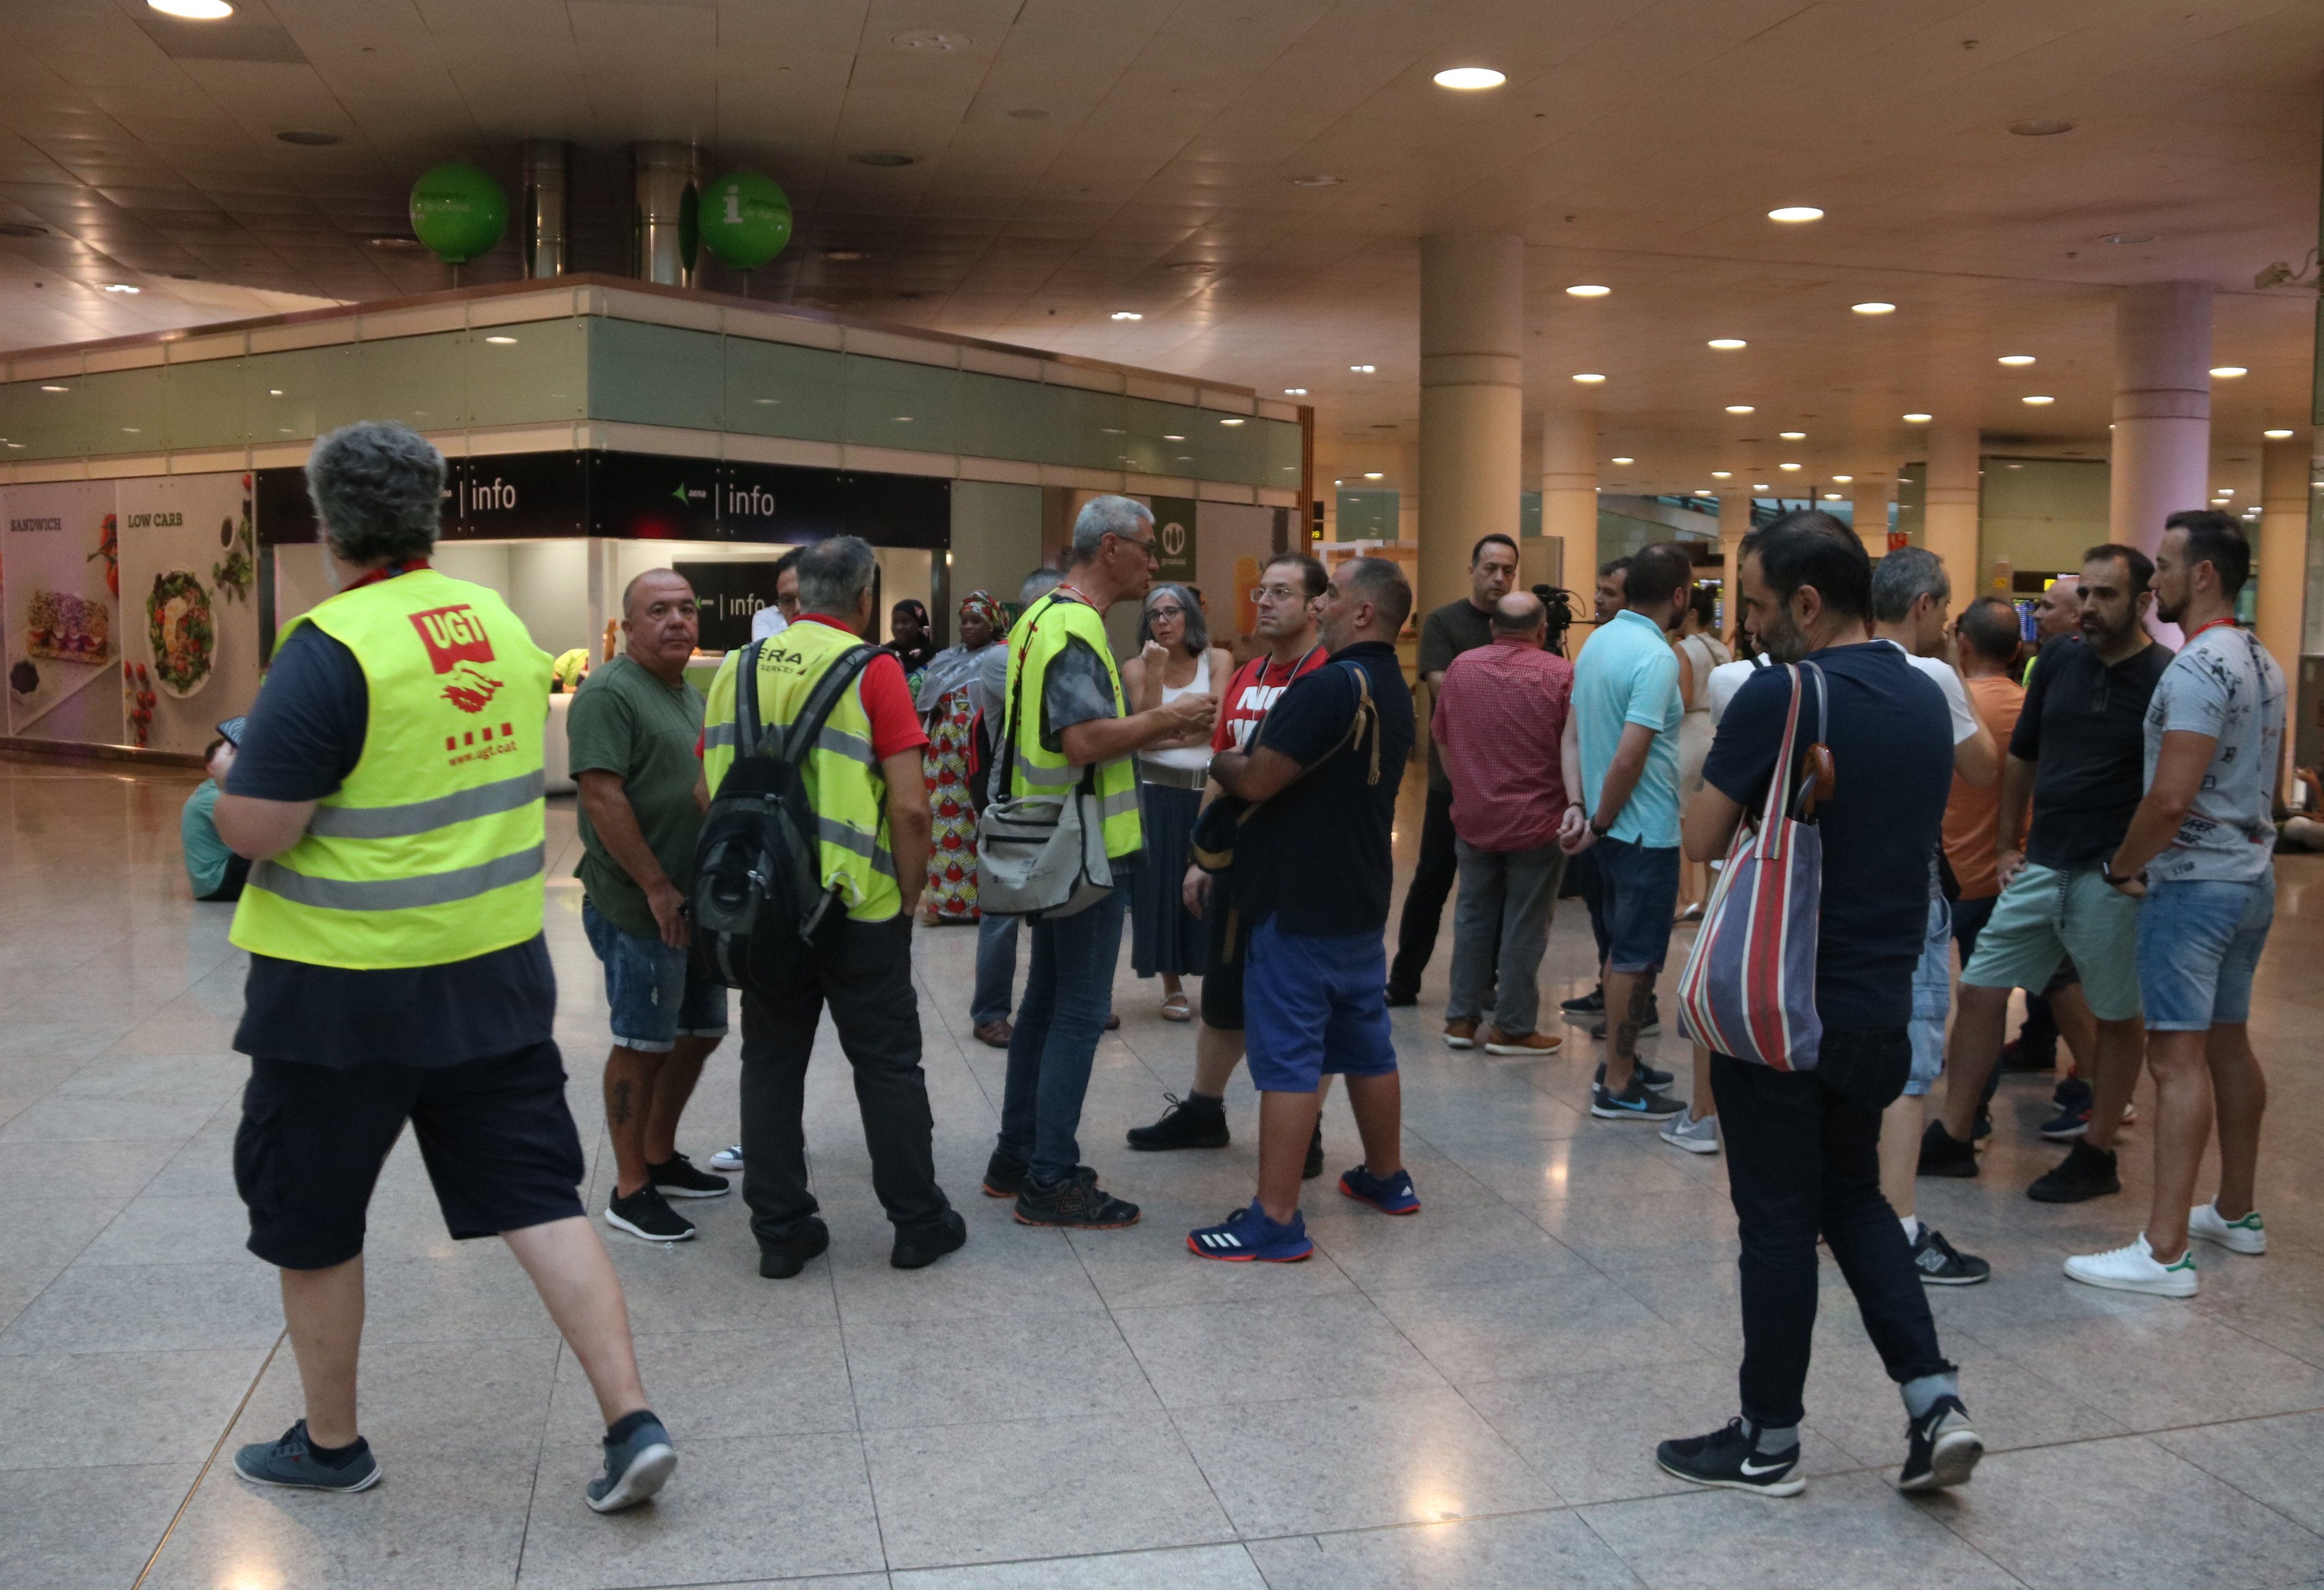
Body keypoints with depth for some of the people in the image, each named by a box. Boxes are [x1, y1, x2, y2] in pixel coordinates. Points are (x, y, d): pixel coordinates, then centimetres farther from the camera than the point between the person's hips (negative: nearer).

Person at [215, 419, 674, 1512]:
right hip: (498, 970, 6)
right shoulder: (502, 623, 4)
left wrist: (237, 774, 1)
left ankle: (330, 1444, 31)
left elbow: (254, 830, -20)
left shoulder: (333, 647, -18)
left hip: (348, 987, -5)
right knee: (538, 1197, 9)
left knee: (309, 1218, 15)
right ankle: (632, 1424, 3)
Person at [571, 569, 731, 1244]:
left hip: (699, 904, 9)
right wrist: (657, 888, -21)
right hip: (641, 909, -9)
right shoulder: (610, 693, -13)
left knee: (700, 1032, 17)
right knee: (643, 1046, -1)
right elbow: (602, 796, -21)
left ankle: (661, 1157, 33)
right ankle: (629, 1191, 11)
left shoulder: (691, 694, 16)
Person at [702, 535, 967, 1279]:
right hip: (858, 908, -4)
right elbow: (909, 807, -15)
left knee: (770, 1065, 13)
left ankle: (780, 1231, 18)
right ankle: (919, 1223, 18)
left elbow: (710, 792, 11)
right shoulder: (872, 670, -10)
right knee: (888, 1064, 8)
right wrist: (910, 895, -2)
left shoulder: (735, 669, 5)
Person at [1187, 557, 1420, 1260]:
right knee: (1366, 1044, 19)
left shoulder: (1330, 686, -20)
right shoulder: (1395, 693, 11)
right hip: (1361, 901, 9)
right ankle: (1387, 1177, 33)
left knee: (1287, 1057, -5)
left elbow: (1256, 781, -21)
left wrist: (1214, 757, -1)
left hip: (1299, 905, -9)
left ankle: (1276, 1220, -2)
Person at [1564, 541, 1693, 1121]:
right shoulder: (1656, 657, -21)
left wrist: (1582, 808, 7)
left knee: (1622, 948, 18)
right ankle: (1618, 1088, 7)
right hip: (1647, 830, -9)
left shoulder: (1598, 642, 6)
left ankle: (1621, 1063, 29)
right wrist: (1599, 824, -14)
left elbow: (1579, 731, 10)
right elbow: (1631, 756, -25)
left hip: (1614, 827, 9)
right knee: (1636, 957, 0)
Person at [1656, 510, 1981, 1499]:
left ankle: (1769, 1444, 17)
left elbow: (1701, 841, -14)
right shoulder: (1925, 699, 6)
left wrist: (1723, 745, 0)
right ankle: (1933, 1398, 13)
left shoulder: (1780, 695, -18)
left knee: (1777, 1221, 5)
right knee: (1852, 1196, 22)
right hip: (1882, 1002, 7)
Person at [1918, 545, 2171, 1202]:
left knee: (2116, 1017, 8)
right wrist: (2006, 844, 14)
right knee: (1978, 992, 6)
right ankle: (1953, 1139, 17)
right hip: (2041, 866, 6)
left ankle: (2096, 1155, 22)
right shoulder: (2060, 659, 6)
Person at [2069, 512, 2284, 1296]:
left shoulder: (2197, 668, -19)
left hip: (2193, 883, -10)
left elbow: (2172, 798, -25)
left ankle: (2165, 1252, -8)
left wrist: (2121, 868, -11)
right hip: (2251, 877, 10)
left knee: (2177, 1056, -9)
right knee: (2228, 1043, 18)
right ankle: (2238, 1213, 30)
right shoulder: (2263, 664, 13)